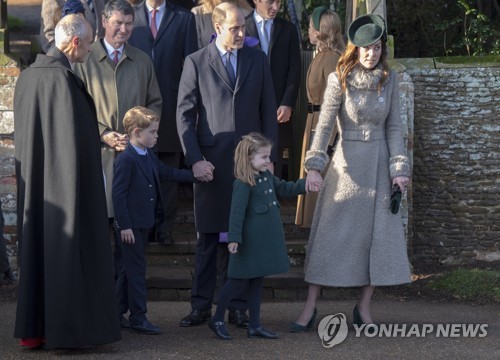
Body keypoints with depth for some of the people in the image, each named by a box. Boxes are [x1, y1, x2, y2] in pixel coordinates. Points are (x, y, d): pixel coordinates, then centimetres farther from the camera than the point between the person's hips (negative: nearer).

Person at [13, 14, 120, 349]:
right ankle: (65, 329, 1)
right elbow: (74, 137, -21)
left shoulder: (27, 76, 9)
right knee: (68, 252, -2)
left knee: (36, 250, 11)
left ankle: (32, 329, 15)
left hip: (33, 183, 9)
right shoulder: (63, 78, -18)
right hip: (65, 180, -8)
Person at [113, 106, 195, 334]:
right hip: (130, 225, -9)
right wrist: (124, 226, -19)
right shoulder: (126, 160, -17)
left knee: (131, 268, 14)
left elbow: (168, 173, 25)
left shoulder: (149, 158, 11)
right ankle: (138, 317, 1)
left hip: (143, 224, 9)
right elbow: (118, 194, -18)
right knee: (136, 269, -5)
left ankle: (116, 313, 22)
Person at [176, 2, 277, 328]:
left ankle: (239, 306, 10)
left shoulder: (258, 60, 8)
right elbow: (185, 115, 0)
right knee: (208, 237, 3)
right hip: (212, 163, -2)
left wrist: (268, 157, 3)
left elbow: (268, 112, 9)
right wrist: (195, 159, -8)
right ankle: (201, 306, 9)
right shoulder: (196, 63, 1)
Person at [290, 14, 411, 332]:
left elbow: (394, 127, 4)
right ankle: (310, 308, 2)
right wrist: (314, 165, -19)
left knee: (379, 234, 2)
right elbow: (325, 125, -10)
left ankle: (364, 308, 13)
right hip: (347, 162, -3)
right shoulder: (339, 80, -7)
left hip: (379, 163, 3)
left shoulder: (389, 80, 2)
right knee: (330, 233, -2)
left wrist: (399, 168, -3)